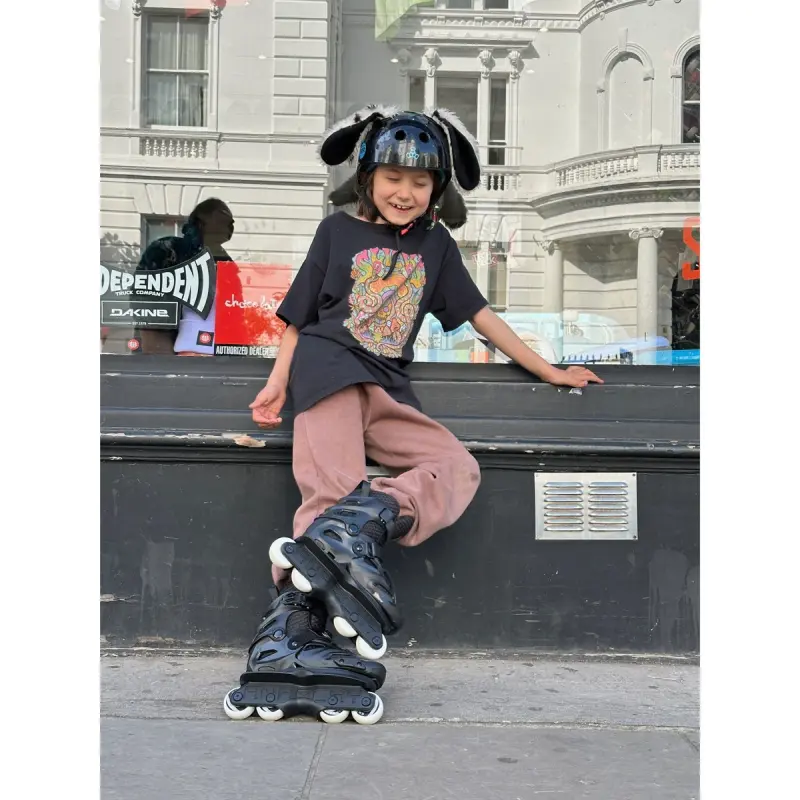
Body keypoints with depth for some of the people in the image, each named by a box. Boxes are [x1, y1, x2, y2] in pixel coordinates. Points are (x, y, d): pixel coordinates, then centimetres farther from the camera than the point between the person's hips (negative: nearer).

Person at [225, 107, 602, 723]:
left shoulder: (435, 245, 22)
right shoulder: (339, 230, 12)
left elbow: (479, 314, 24)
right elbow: (299, 315, 12)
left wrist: (549, 371, 23)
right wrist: (277, 384, -1)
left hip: (388, 387, 5)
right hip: (329, 367, -4)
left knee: (459, 469, -19)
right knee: (331, 487, -26)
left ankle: (364, 519, -42)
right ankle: (287, 621, -38)